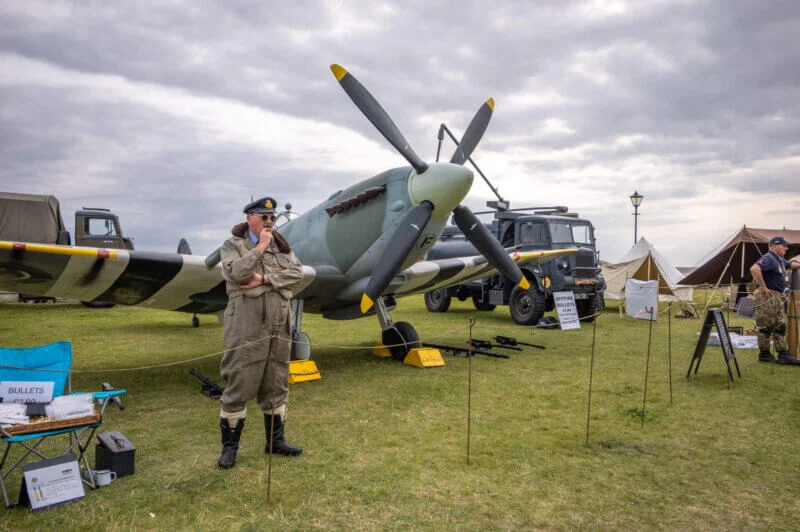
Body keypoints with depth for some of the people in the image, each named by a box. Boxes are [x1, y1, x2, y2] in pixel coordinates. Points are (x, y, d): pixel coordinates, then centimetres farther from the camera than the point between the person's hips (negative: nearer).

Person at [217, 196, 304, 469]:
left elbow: (297, 271, 0)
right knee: (239, 384, -2)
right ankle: (229, 446, 12)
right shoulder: (232, 246, 4)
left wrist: (264, 278, -11)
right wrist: (260, 247, -9)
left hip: (279, 325, 5)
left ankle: (275, 441, 25)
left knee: (276, 384, 11)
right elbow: (237, 273, -15)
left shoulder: (281, 246, 16)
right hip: (246, 326, -4)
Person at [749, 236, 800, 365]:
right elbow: (754, 269, -33)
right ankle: (764, 354, 5)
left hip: (778, 298, 11)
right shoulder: (768, 259, -15)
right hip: (767, 298, -11)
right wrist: (764, 287, -27)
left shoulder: (780, 260, 19)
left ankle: (783, 354, 11)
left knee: (780, 327, 9)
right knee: (766, 327, -3)